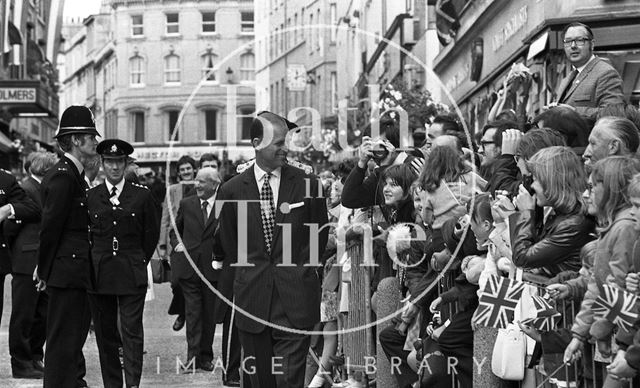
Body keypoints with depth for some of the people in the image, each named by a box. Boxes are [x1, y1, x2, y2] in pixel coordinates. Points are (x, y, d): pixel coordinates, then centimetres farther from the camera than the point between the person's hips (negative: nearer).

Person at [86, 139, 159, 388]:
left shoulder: (142, 195, 3)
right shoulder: (89, 197, 6)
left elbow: (152, 233, 10)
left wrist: (140, 261, 9)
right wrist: (93, 261, 8)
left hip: (132, 274, -2)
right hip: (98, 274, 2)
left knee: (132, 330, -6)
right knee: (105, 333, 5)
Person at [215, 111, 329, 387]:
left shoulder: (308, 184, 1)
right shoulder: (232, 190, 3)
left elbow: (320, 234, 11)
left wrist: (299, 270, 6)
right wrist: (250, 272, 9)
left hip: (295, 302, -1)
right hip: (252, 300, 2)